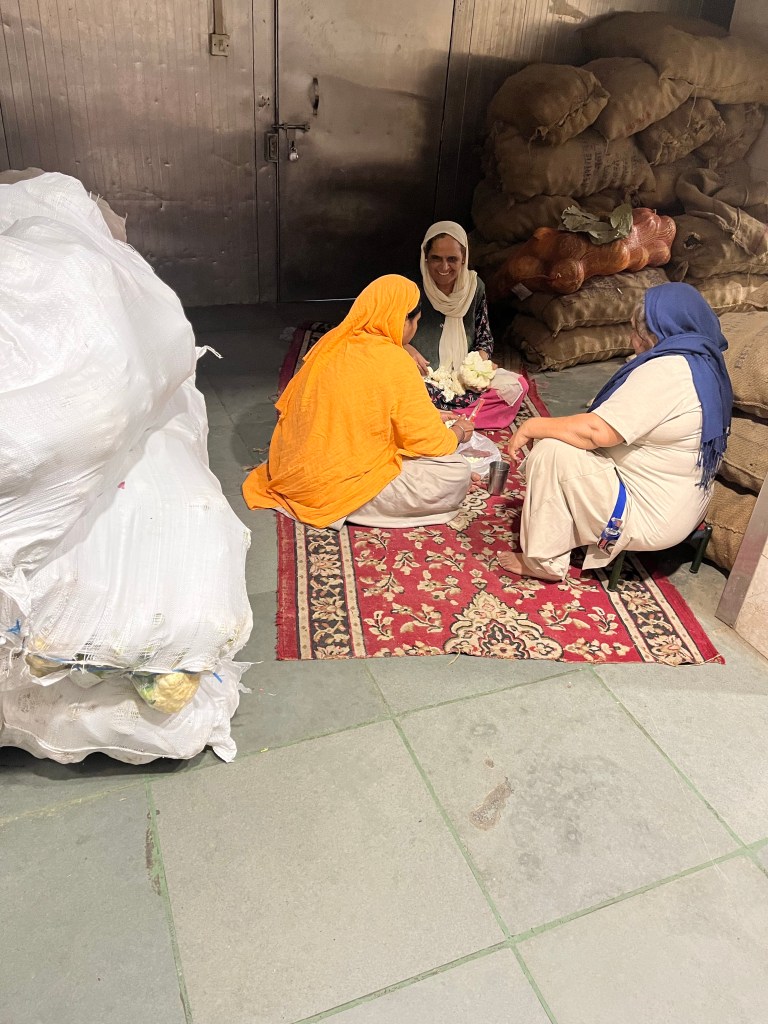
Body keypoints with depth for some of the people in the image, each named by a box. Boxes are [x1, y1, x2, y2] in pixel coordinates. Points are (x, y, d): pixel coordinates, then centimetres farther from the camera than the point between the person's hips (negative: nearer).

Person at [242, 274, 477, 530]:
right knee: (456, 474, -7)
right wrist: (457, 434, 11)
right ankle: (348, 506, -6)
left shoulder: (332, 341, 3)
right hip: (338, 485, -9)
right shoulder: (395, 363, -18)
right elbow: (429, 442, -13)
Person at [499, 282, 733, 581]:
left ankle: (544, 562, -4)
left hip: (651, 517, -10)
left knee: (551, 451, -17)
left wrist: (533, 426, -17)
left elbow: (598, 431, -28)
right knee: (565, 441, 14)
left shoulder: (666, 370, -25)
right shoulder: (705, 364, 7)